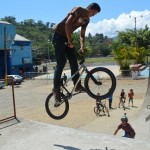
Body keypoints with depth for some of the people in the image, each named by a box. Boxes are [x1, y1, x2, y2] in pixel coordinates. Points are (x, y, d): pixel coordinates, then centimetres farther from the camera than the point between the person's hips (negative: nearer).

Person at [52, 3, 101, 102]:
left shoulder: (87, 20, 10)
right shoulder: (78, 10, -14)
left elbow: (82, 35, 14)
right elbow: (67, 23, -24)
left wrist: (82, 47, -2)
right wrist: (70, 41, -22)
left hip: (67, 37, 8)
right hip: (59, 35, -8)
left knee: (74, 62, 2)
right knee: (61, 62, -13)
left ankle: (77, 85, 9)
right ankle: (56, 88, -7)